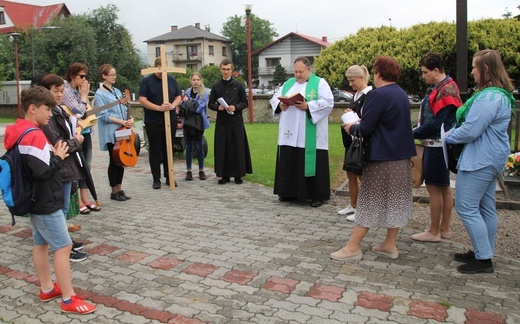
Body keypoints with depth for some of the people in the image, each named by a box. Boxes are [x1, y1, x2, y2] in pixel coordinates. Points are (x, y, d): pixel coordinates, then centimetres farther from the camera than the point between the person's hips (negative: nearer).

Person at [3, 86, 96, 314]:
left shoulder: (20, 132, 9)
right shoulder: (34, 135, -22)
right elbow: (42, 171, -28)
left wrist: (53, 155, 5)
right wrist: (59, 157, -13)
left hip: (35, 199, 10)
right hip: (46, 202, -10)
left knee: (41, 243, 17)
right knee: (63, 246, -4)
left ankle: (47, 289, 31)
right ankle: (68, 299, 2)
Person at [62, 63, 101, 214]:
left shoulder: (79, 90, 11)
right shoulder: (66, 91, -12)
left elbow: (88, 111, 12)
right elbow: (79, 112, -20)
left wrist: (85, 95, 2)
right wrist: (84, 95, -9)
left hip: (86, 132, 8)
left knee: (86, 166, 11)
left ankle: (85, 200, 19)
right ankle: (77, 202, 11)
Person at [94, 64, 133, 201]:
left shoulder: (117, 91, 16)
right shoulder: (100, 94, -7)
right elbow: (103, 115, -14)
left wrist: (130, 118, -3)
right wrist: (122, 122, -19)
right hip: (111, 132, -7)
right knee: (114, 160, 0)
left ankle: (119, 189, 19)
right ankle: (114, 191, 11)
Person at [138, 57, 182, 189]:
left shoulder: (171, 80, 9)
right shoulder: (146, 81, -3)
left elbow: (178, 97, 11)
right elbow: (142, 100, -9)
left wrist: (172, 105, -11)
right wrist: (159, 108, -20)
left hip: (170, 120, 3)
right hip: (153, 122, -3)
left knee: (168, 149, 9)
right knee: (155, 151, 3)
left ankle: (169, 177, 18)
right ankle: (156, 179, 11)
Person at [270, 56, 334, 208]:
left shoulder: (320, 83, 0)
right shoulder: (288, 83, 17)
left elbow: (328, 102, -12)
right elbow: (274, 98, 14)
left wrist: (308, 106, -23)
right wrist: (280, 104, -8)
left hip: (310, 137, -5)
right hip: (289, 135, 5)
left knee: (311, 164, -1)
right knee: (289, 164, 9)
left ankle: (317, 195, 8)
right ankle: (290, 192, 21)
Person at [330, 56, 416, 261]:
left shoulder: (378, 95, -16)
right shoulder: (402, 95, 13)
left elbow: (365, 128, -19)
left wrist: (351, 128, 2)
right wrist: (360, 123, 15)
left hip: (382, 158, -8)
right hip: (402, 156, 8)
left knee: (370, 201, -4)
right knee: (396, 200, 12)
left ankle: (353, 247, 3)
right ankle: (390, 244, 20)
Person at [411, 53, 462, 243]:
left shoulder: (446, 90, -16)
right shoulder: (438, 88, 13)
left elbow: (436, 123, -21)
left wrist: (414, 134, -13)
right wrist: (418, 131, 5)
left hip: (437, 145, -10)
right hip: (436, 144, 10)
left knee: (434, 186, -3)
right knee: (444, 186, 14)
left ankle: (434, 232, 7)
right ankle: (444, 229, 25)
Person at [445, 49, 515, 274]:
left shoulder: (488, 97, -21)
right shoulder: (502, 95, 14)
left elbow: (470, 131, -23)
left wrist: (448, 137, -5)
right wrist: (454, 133, 8)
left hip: (479, 160, -11)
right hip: (492, 158, 11)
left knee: (466, 208, -5)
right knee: (486, 208, 16)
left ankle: (484, 260, 3)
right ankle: (483, 253, 27)